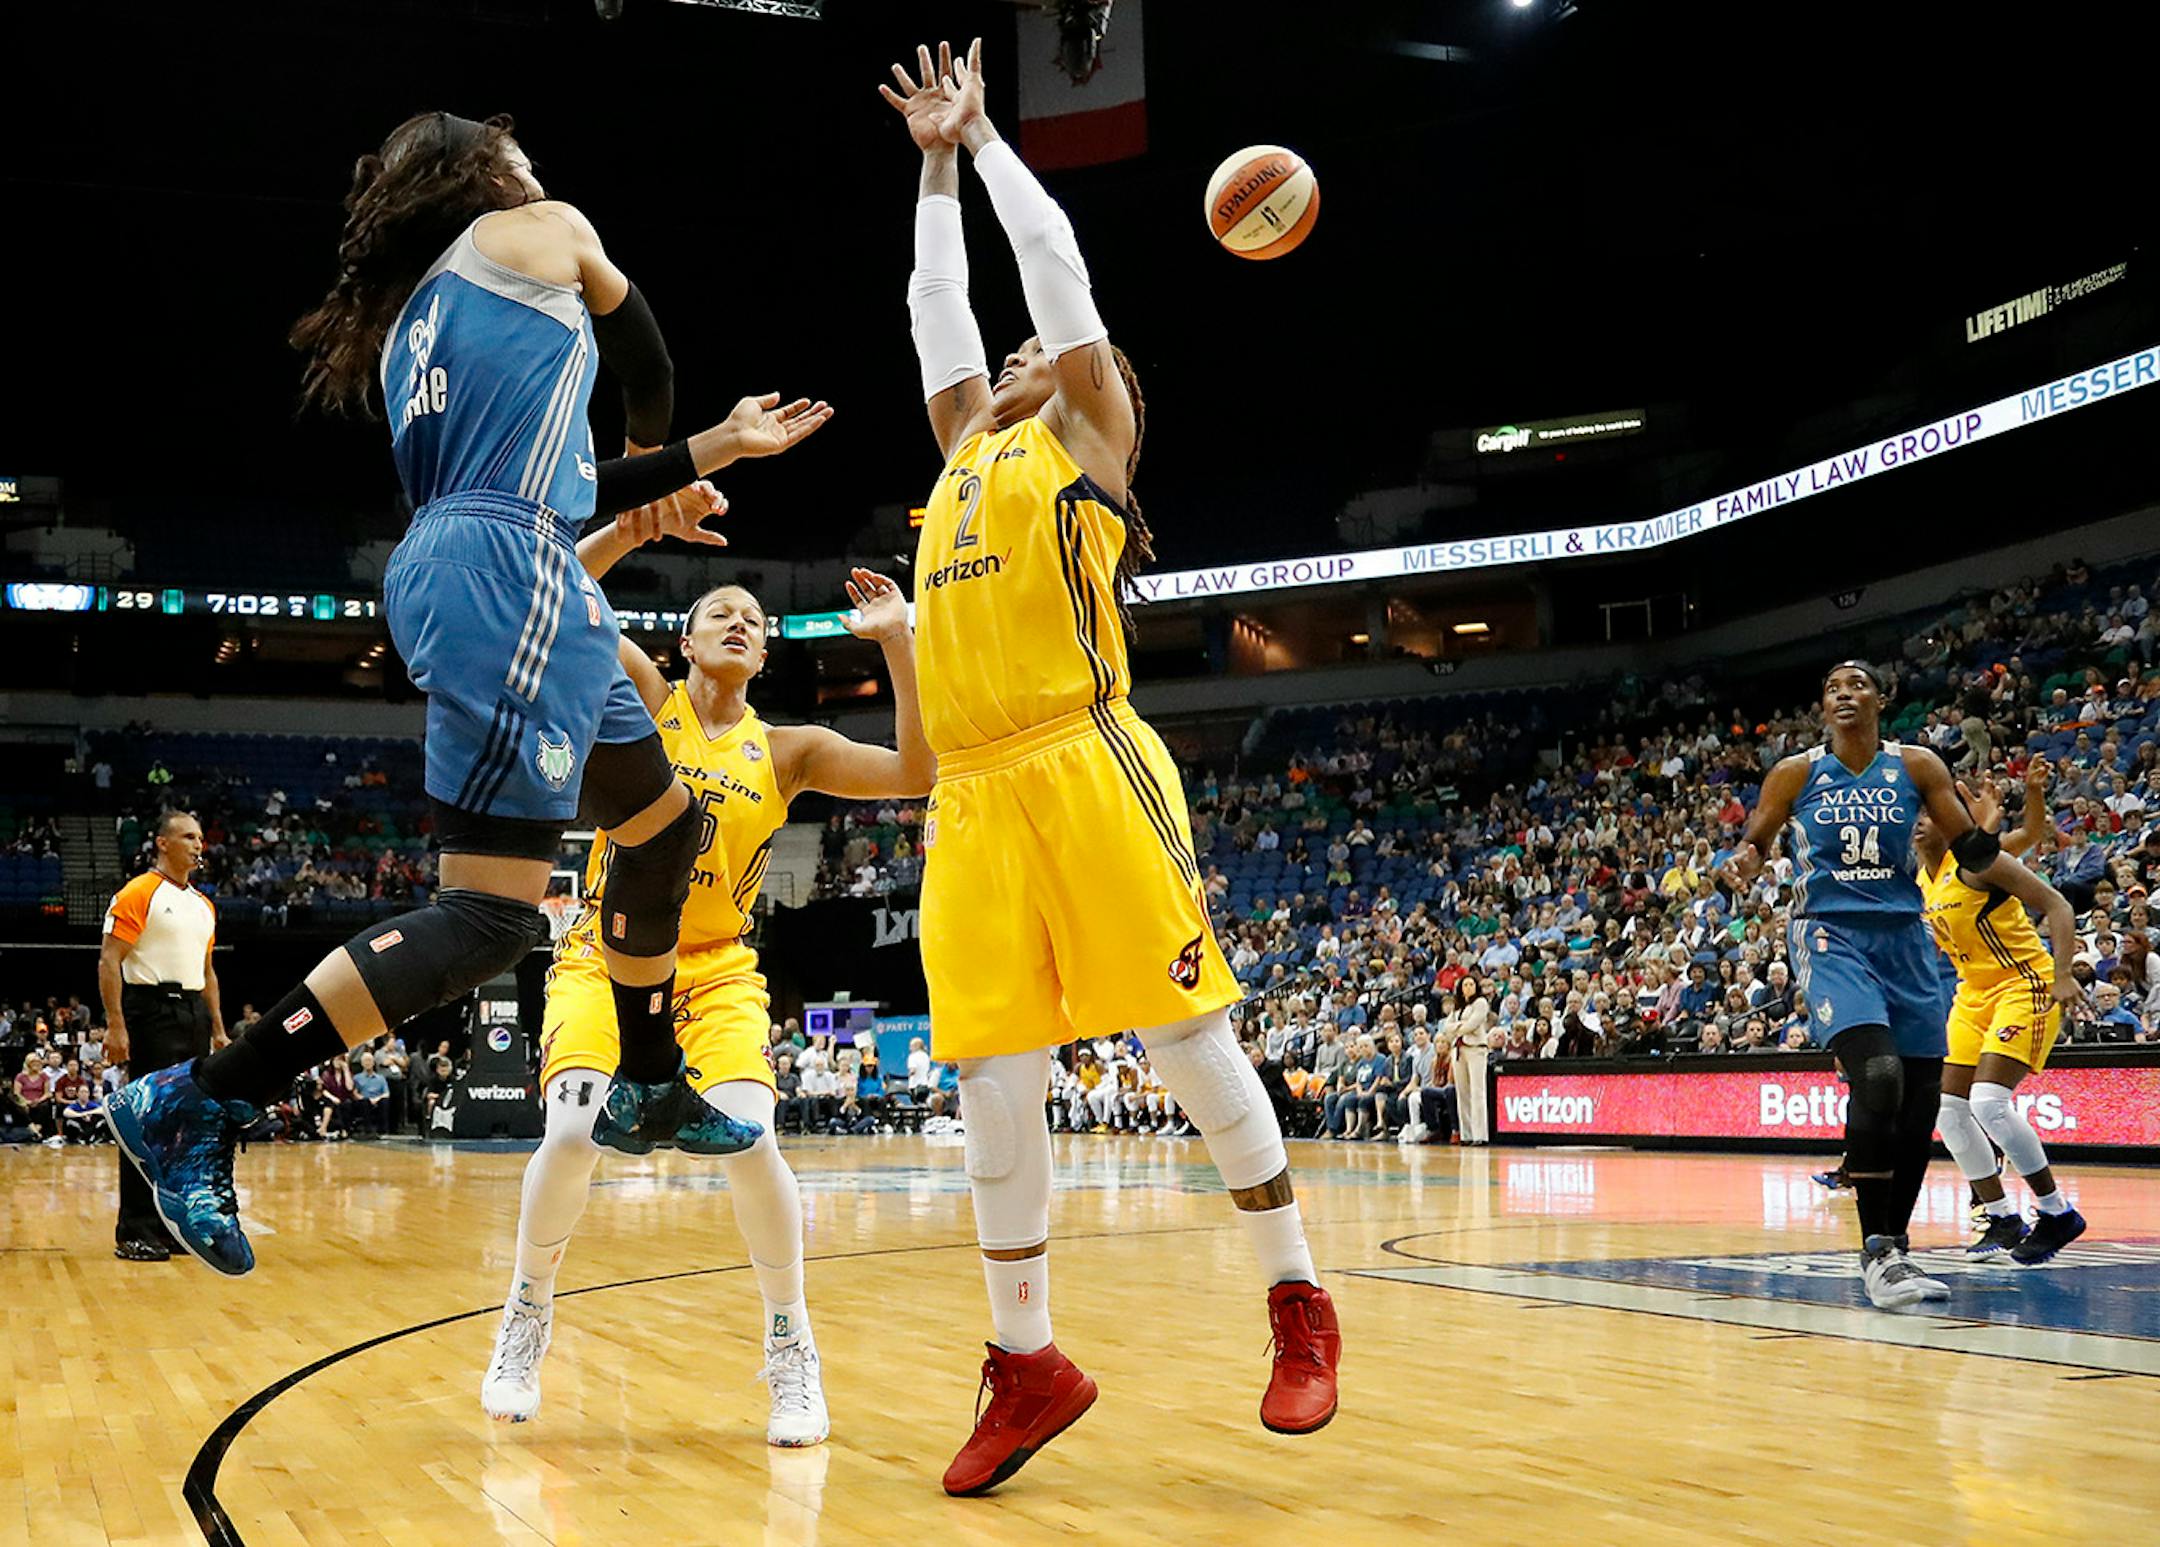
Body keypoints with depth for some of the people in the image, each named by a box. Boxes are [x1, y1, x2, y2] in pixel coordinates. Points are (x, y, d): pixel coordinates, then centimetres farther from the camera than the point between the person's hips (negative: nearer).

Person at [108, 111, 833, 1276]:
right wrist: (666, 461, 40)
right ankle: (194, 1105, -18)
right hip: (509, 579, -9)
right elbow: (649, 370, 19)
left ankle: (646, 1090, 33)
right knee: (492, 915, -15)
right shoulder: (542, 230, 6)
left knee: (661, 824, 24)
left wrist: (718, 447, 29)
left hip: (449, 568, 9)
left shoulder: (409, 318, 25)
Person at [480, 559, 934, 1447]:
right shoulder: (646, 701, 1)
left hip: (715, 971, 1)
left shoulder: (787, 751, 3)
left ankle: (791, 1351, -1)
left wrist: (896, 642, -12)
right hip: (604, 956, -1)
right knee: (572, 1137, -22)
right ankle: (526, 1320, 8)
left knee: (748, 1139, -22)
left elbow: (918, 774, -8)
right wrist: (641, 524, -21)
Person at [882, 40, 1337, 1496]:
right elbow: (940, 298, 33)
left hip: (1087, 773, -6)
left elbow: (1056, 257, 10)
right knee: (994, 1088, 2)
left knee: (1189, 1045, -4)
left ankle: (1301, 1305, 10)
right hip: (974, 798, 6)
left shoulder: (1086, 434, 11)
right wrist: (936, 163, 34)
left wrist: (984, 133, 20)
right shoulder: (966, 447, 27)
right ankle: (1029, 1363, 11)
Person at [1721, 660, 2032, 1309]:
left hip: (1904, 938, 4)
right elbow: (1753, 844, 9)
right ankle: (1877, 1250, -16)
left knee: (1921, 1099, 4)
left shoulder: (1917, 767, 4)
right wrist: (1742, 864, -15)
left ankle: (1894, 1249, 21)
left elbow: (1971, 850, 6)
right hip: (1830, 936, -4)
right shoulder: (1795, 773, 1)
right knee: (1877, 1076, -24)